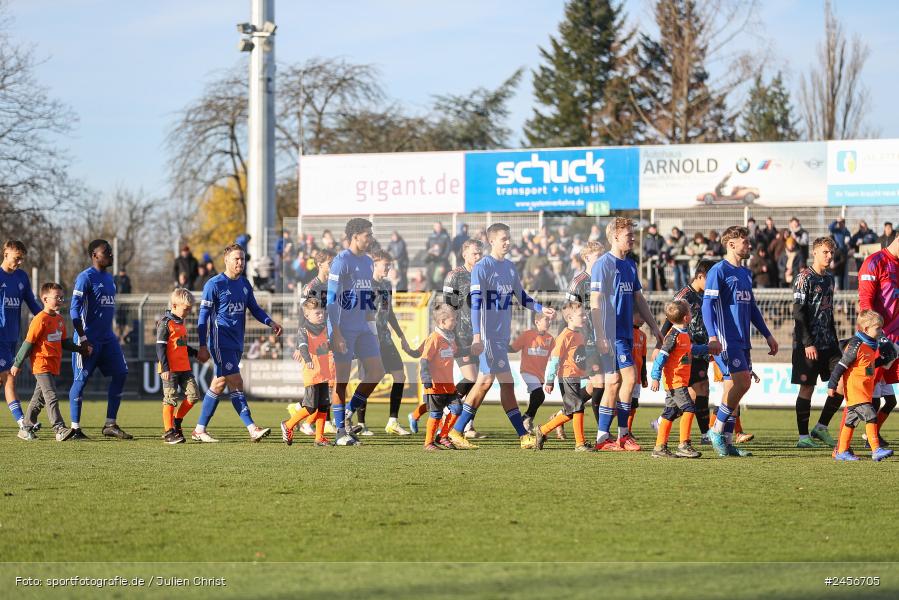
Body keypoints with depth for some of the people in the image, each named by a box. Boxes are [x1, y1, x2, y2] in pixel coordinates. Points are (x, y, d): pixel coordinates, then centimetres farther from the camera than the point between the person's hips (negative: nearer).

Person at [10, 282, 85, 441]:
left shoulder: (60, 319, 12)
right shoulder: (40, 320, -14)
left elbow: (64, 342, 22)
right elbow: (28, 343, -11)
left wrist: (82, 349, 13)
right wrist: (17, 364, -8)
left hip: (54, 366, 8)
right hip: (41, 365, -8)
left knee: (39, 399, 14)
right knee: (51, 397, -14)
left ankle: (26, 429, 22)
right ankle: (60, 429, -20)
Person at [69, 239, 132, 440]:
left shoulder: (109, 278, 16)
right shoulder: (85, 277, -10)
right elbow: (75, 310, -15)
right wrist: (82, 338, -19)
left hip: (107, 338, 8)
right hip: (89, 338, -8)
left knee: (120, 374, 1)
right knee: (81, 380, -4)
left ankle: (110, 425, 8)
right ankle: (75, 428, 2)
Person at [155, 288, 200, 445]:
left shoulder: (181, 323, 17)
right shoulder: (165, 323, -9)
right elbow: (160, 347, -14)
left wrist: (196, 353, 22)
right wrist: (165, 368, -20)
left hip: (184, 367, 8)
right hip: (170, 369, -8)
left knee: (193, 395, 2)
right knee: (171, 399, -5)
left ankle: (176, 421, 17)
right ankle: (169, 432, 0)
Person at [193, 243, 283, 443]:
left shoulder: (244, 284, 11)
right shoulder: (214, 285, -8)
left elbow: (254, 308, 18)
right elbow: (204, 316, -7)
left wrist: (270, 322, -1)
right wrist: (203, 347, -11)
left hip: (237, 342, 7)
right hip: (221, 342, -7)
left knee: (219, 384, 8)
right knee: (236, 382, -13)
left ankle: (200, 429, 14)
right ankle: (252, 429, -18)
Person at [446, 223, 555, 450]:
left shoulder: (509, 268, 14)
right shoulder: (482, 267, -9)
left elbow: (521, 296, 22)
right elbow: (476, 301, -16)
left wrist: (541, 309, 5)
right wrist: (477, 335, -23)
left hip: (502, 335, 8)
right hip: (489, 335, -8)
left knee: (485, 381, 7)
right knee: (507, 382, -9)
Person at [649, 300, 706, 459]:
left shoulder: (684, 334, 14)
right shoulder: (674, 335, -15)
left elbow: (692, 349, 34)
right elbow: (661, 356, -18)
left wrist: (708, 348, 38)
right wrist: (655, 378, -22)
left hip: (681, 382, 10)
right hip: (675, 381, -10)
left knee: (670, 413, 11)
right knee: (689, 409, -14)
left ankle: (660, 447, 14)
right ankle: (684, 445, -14)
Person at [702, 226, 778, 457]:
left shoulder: (746, 273, 19)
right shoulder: (718, 271, -7)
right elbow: (708, 305, -14)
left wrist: (767, 335, 25)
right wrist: (712, 337, -24)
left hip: (743, 341, 8)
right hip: (726, 340, -8)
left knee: (735, 388, 5)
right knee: (741, 382, -17)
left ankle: (727, 441, 8)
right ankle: (717, 430, -5)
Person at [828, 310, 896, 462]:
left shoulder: (871, 346, 13)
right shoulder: (856, 346, -17)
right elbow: (841, 365, -16)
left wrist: (884, 362, 19)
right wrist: (832, 385, -16)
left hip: (865, 391, 10)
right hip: (855, 391, -10)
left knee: (851, 420, 12)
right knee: (870, 416, -16)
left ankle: (841, 452, 18)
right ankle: (876, 450, -20)